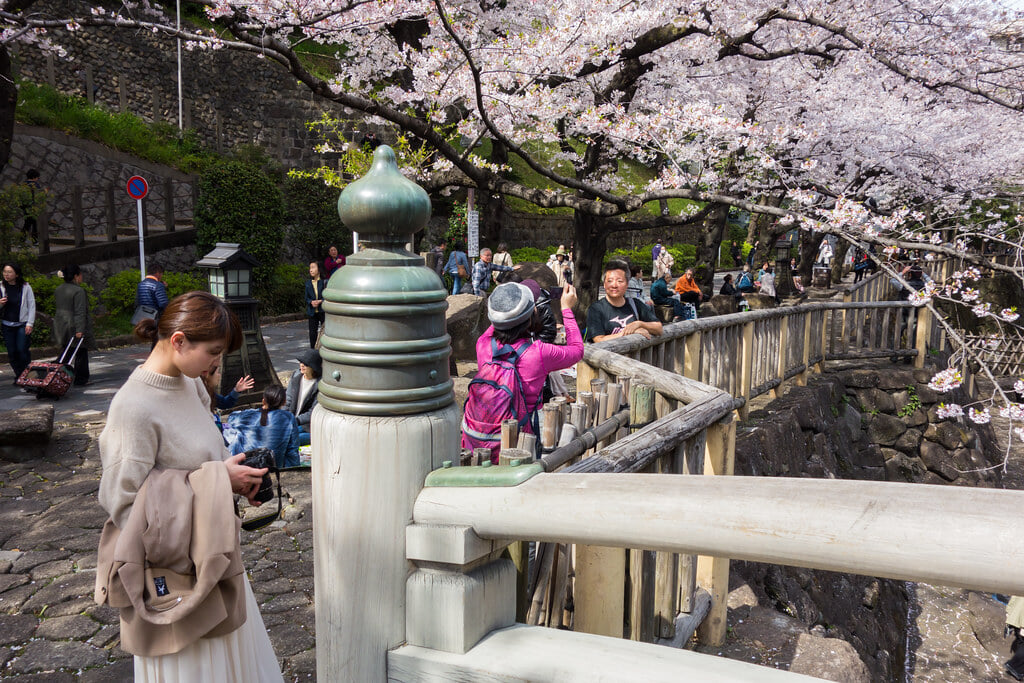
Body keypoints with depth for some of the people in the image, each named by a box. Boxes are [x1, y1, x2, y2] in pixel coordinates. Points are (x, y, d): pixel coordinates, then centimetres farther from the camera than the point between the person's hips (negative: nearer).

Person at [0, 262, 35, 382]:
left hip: (23, 324, -3)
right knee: (11, 352, 4)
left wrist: (30, 323, -6)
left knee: (22, 350, -11)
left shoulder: (26, 287, -5)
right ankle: (19, 376, 17)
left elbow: (32, 306, -1)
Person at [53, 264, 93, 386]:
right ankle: (80, 380, 6)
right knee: (81, 354, 3)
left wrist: (57, 328, 25)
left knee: (65, 353, 13)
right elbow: (80, 312, -20)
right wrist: (80, 330, -21)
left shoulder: (58, 290, 11)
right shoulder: (78, 291, -16)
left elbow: (56, 309, 18)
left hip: (62, 328, 8)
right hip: (75, 328, -8)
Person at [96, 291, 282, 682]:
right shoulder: (134, 407, -25)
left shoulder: (189, 383, 0)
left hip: (213, 553, 8)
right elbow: (124, 504, -25)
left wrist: (235, 476, -5)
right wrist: (218, 480, -24)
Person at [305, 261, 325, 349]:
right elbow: (307, 298, 9)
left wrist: (320, 301, -18)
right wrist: (311, 302, -12)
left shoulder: (324, 282, -5)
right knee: (312, 333, 5)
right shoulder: (308, 283, 7)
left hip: (323, 311, -3)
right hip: (312, 312, 3)